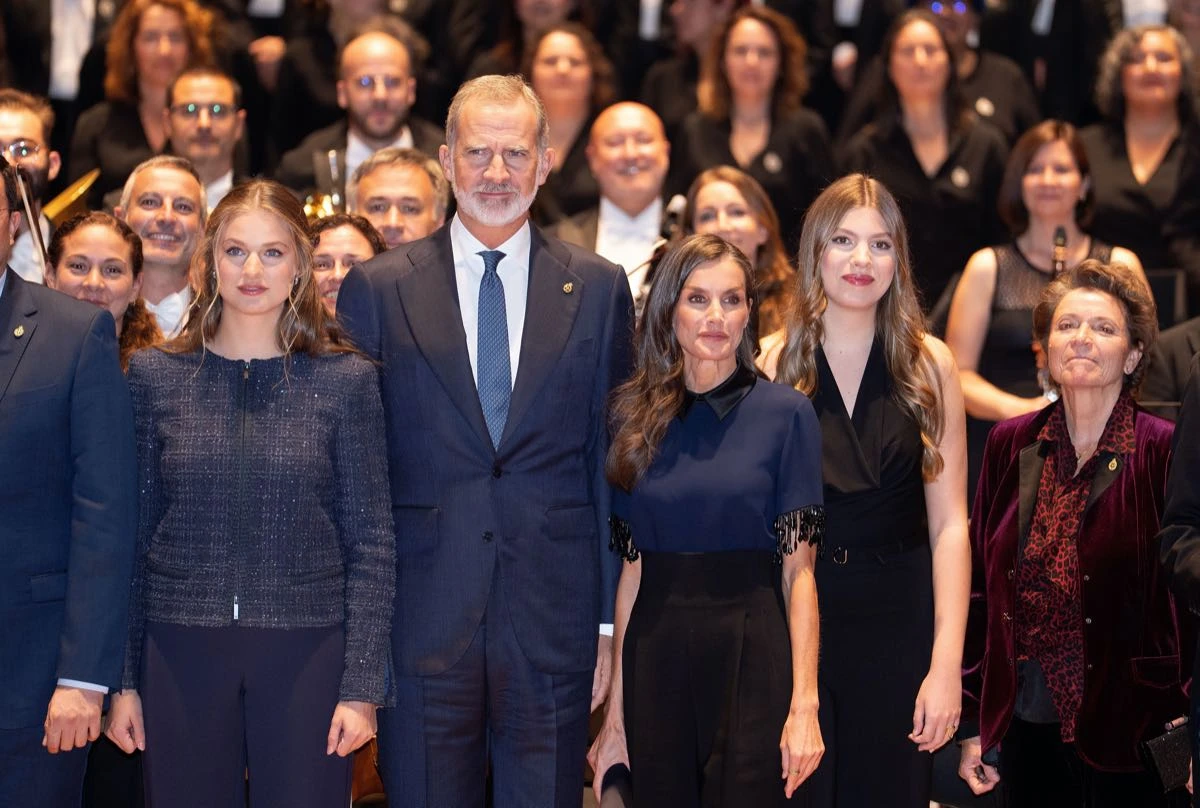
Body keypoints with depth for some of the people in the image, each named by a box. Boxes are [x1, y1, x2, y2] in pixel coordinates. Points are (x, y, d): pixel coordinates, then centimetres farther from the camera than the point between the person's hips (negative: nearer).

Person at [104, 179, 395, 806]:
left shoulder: (345, 379, 1)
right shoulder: (154, 376, 5)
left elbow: (371, 543, 1)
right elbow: (133, 534, 7)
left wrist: (362, 684, -6)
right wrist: (124, 679, 3)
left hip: (306, 653, -1)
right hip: (181, 653, 1)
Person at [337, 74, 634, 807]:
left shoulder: (599, 290, 7)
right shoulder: (377, 289, 4)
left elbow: (615, 463, 7)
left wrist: (610, 621, 2)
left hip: (553, 617, 1)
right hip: (421, 620, 0)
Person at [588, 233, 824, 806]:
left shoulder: (785, 414, -2)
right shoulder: (638, 419, 7)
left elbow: (798, 570, -5)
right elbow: (631, 569, 7)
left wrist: (804, 704, -13)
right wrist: (615, 713, 4)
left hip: (751, 651, -3)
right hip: (656, 656, 3)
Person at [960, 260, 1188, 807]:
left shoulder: (1163, 451, -8)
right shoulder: (1012, 444, 5)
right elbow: (979, 584, 9)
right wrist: (973, 724, 8)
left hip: (1128, 736, -4)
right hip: (1027, 725, 4)